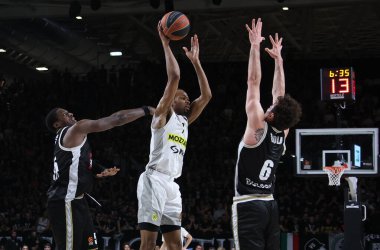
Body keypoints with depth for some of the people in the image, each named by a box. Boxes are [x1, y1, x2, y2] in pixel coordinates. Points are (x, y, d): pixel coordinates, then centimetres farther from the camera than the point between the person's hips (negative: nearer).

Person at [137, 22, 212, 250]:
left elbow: (206, 96, 19)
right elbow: (174, 77, -12)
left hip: (172, 184, 9)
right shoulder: (162, 114, 0)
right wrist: (166, 45, -5)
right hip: (155, 180, -8)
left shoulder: (184, 121, 21)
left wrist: (195, 61, 18)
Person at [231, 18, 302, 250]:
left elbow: (254, 82, -10)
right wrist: (278, 58, 23)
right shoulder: (283, 133, 5)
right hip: (269, 204, 7)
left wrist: (255, 46, -6)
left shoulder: (258, 127, -11)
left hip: (248, 205, -7)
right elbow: (279, 93, 16)